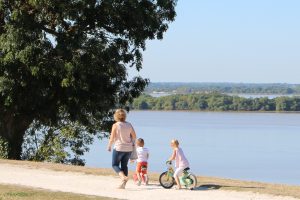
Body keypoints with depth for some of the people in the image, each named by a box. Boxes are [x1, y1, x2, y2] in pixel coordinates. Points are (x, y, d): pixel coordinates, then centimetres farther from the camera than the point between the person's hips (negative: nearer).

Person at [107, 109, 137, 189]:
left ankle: (123, 177, -18)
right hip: (128, 148, 4)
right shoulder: (129, 125, 1)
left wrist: (109, 146, 6)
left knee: (115, 165, 7)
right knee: (124, 165, 13)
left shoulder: (115, 125, -10)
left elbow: (112, 138, -9)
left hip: (118, 148, -4)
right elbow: (134, 136, 6)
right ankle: (123, 184, 11)